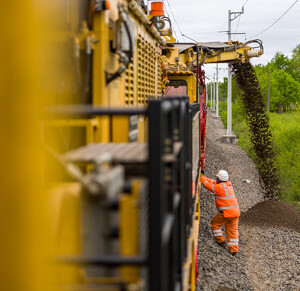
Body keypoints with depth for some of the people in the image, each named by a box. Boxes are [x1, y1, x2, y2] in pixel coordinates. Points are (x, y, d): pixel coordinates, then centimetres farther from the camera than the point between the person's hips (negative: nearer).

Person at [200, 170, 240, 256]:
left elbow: (208, 185, -3)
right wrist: (203, 177, 23)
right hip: (236, 212, 7)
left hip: (226, 212, -7)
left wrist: (201, 177, 12)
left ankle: (221, 241, 19)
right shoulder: (228, 184, 11)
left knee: (215, 224, 16)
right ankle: (234, 249, 8)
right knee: (232, 230, 10)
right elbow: (213, 182, 20)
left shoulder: (220, 187, -14)